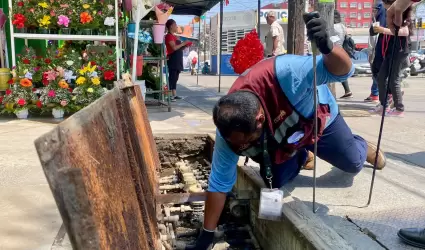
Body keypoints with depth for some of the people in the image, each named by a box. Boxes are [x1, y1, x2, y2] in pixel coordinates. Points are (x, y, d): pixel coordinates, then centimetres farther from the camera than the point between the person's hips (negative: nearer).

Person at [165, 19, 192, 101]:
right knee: (172, 77, -11)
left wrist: (185, 45, 9)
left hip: (177, 60, 10)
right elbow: (174, 47, -22)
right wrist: (183, 43, -12)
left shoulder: (174, 36, 19)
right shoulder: (169, 36, -10)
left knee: (175, 77, 11)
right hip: (172, 59, -10)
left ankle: (174, 94, 15)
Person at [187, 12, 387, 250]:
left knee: (353, 162, 9)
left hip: (319, 119, -1)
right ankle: (302, 154, 29)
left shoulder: (285, 73, -48)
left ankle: (364, 146, 49)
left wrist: (328, 47, -65)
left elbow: (343, 70, -40)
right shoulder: (229, 129, -34)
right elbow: (219, 184, -24)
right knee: (276, 180, -5)